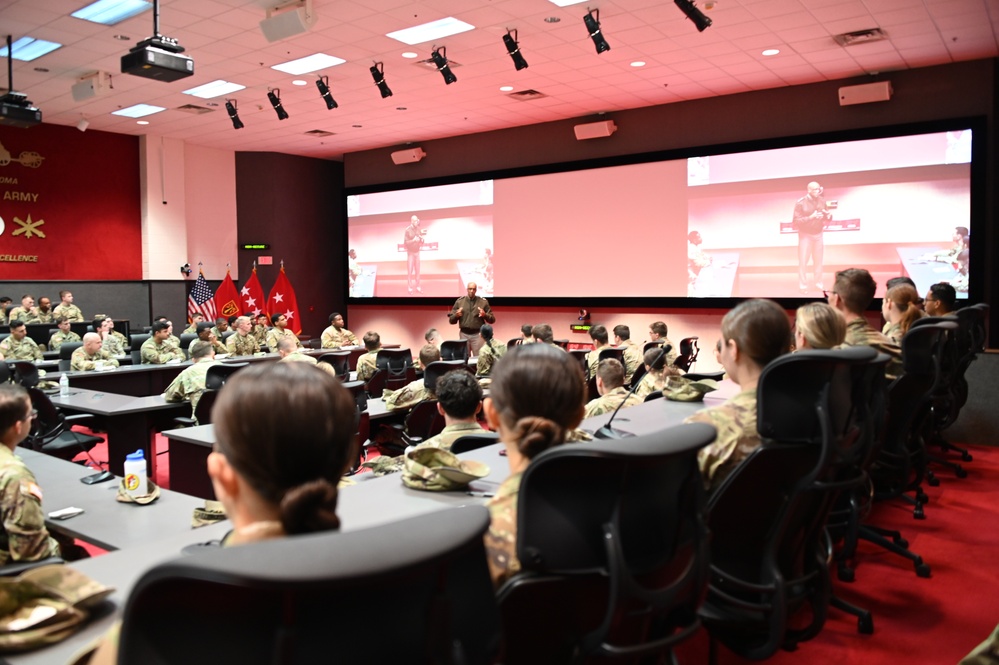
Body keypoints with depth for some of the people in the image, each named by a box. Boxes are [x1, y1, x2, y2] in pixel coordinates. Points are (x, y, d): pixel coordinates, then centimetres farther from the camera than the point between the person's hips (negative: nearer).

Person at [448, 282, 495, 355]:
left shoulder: (483, 302, 3)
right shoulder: (459, 301, 5)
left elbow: (492, 319, 4)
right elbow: (451, 320, 6)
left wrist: (485, 315, -15)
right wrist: (456, 315, -14)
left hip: (478, 334, -1)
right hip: (464, 334, 1)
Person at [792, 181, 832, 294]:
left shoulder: (822, 201, -2)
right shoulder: (801, 203, -15)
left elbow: (828, 217, 7)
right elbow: (796, 221, -19)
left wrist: (828, 215, -17)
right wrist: (811, 217, -29)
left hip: (818, 234, 4)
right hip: (805, 235, -4)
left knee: (818, 260, 10)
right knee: (803, 261, -2)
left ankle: (818, 283, 20)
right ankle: (803, 285, 6)